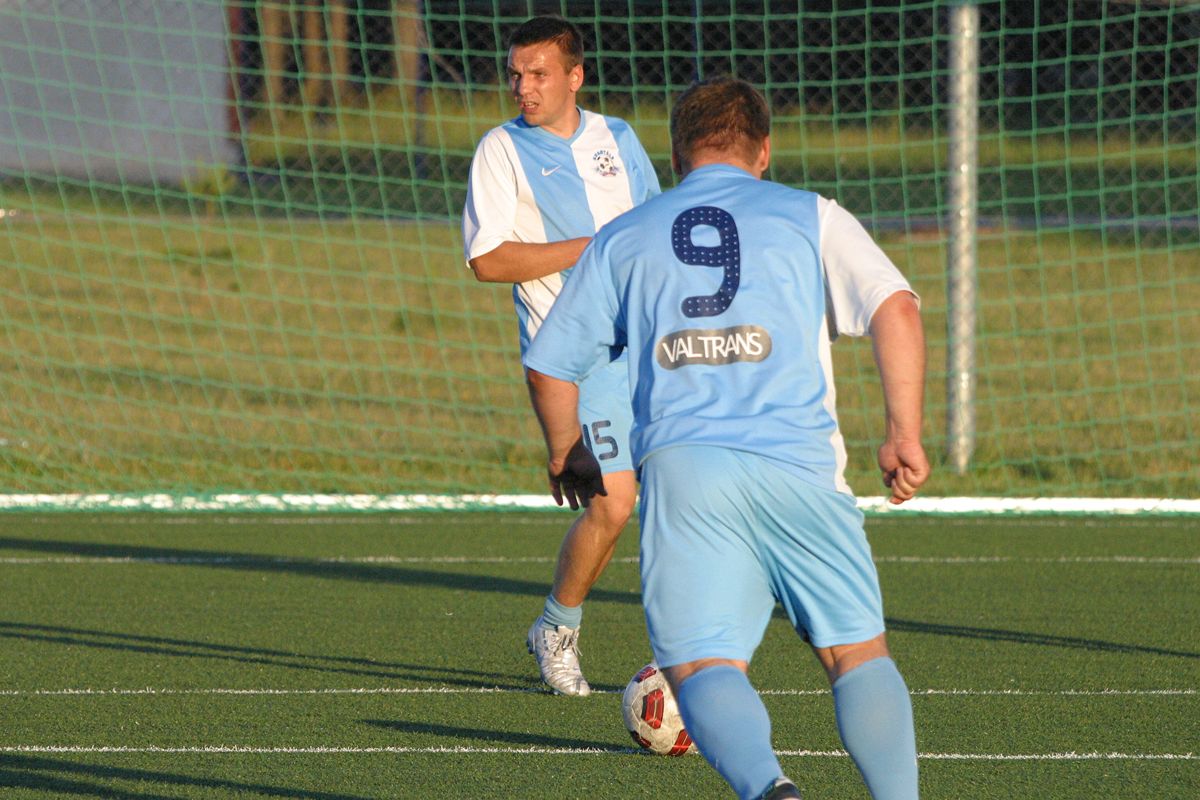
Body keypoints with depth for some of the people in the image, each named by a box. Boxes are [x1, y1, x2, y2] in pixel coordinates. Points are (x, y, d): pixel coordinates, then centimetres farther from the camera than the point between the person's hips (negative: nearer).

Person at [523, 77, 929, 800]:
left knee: (704, 668, -5)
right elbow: (894, 309, -1)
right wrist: (905, 432, -1)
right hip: (798, 463, 0)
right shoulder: (811, 217, 15)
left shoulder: (622, 239, 20)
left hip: (678, 467, 0)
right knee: (858, 652, 10)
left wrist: (567, 456, 39)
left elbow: (549, 365, 22)